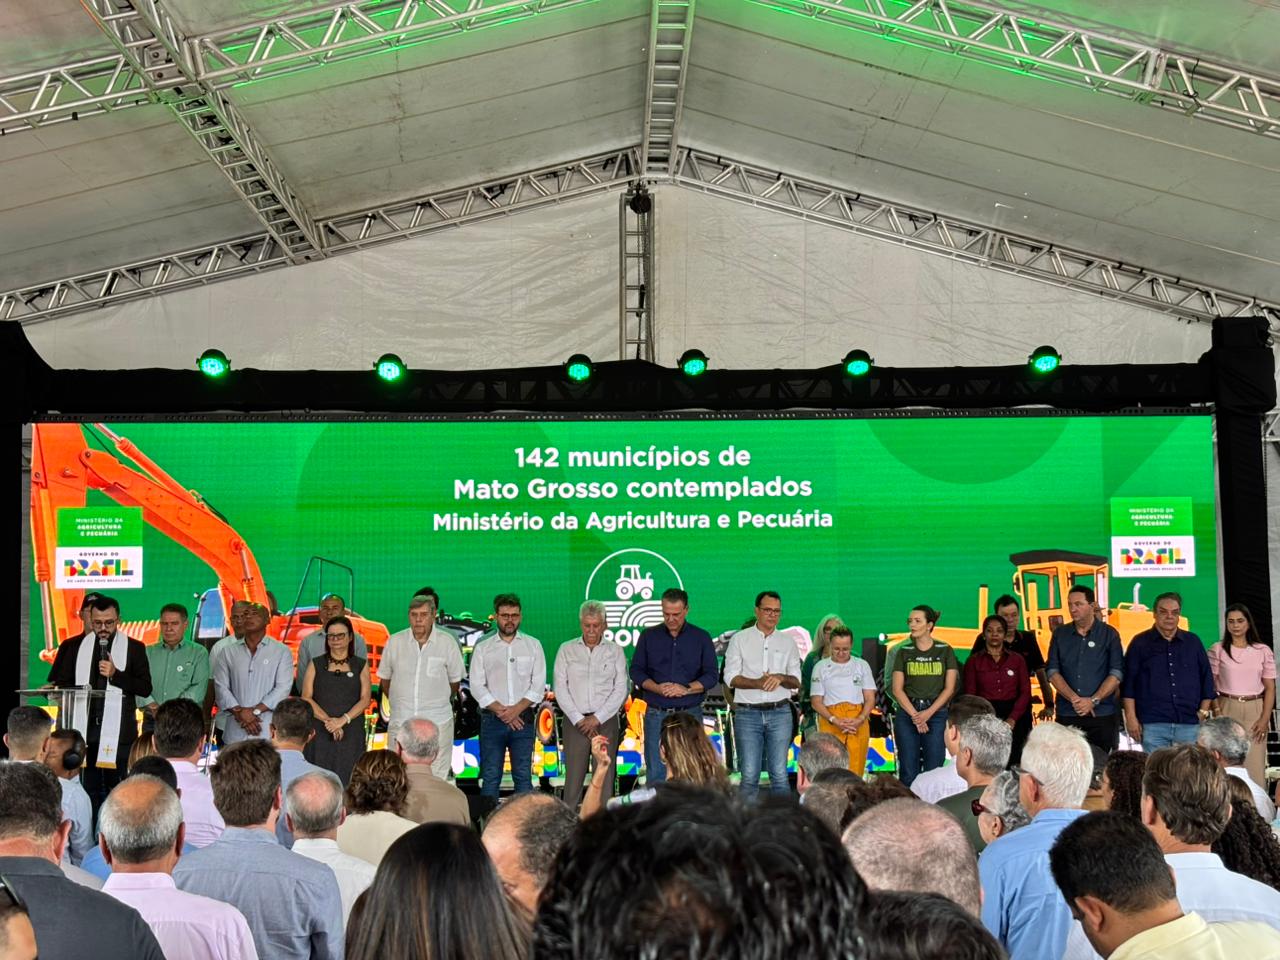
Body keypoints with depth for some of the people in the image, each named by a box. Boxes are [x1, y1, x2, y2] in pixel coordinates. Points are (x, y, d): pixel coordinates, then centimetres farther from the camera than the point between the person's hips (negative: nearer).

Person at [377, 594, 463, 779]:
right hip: (400, 722, 2)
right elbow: (384, 679, 15)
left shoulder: (447, 642, -2)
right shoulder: (395, 642, 2)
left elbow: (455, 681, 10)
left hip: (437, 722, -1)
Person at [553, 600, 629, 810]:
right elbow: (560, 689, 2)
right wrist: (579, 720, -6)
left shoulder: (615, 651, 7)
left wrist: (597, 718, -7)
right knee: (573, 777, -3)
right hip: (575, 722, 0)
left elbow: (621, 690, 1)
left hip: (606, 721, 0)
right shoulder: (566, 650, 7)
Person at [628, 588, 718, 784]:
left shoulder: (701, 638, 6)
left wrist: (687, 689, -15)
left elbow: (712, 674, 2)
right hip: (656, 714, 1)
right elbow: (636, 671, 6)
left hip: (690, 714, -1)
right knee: (655, 774, -1)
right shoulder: (648, 636, 9)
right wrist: (657, 688, -12)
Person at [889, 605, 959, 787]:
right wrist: (915, 715, -9)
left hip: (936, 712, -1)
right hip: (907, 712, 1)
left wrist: (928, 713, -10)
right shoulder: (904, 652, 8)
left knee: (933, 770, -2)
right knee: (908, 770, 0)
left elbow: (949, 688, 0)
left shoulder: (945, 651, 5)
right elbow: (897, 689, 3)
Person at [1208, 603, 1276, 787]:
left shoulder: (1263, 650, 6)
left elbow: (1270, 687, 6)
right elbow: (1209, 685, 1)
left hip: (1255, 711, 1)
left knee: (1255, 763, -1)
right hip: (1227, 710, -1)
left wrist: (1265, 718, -4)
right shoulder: (1217, 650, 2)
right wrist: (1217, 715, -8)